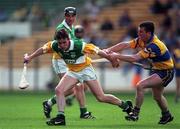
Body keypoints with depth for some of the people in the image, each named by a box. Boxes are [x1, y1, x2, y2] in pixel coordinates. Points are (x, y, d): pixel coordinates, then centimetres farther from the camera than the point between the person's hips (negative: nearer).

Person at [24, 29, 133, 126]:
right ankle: (60, 118, -10)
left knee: (101, 97, -6)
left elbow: (97, 51, -25)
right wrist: (30, 57, 7)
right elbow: (42, 49, 2)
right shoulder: (54, 46, -19)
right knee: (59, 90, -16)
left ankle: (125, 105, 15)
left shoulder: (79, 45, -33)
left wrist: (112, 60, -17)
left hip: (86, 69, -5)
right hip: (72, 72, 5)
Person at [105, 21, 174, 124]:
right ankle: (167, 115, 49)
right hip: (157, 69, 10)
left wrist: (117, 56, -33)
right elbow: (125, 45, -11)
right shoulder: (141, 40, -7)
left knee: (140, 86, -23)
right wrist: (109, 50, -23)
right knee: (157, 96, 26)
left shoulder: (154, 46, -33)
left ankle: (135, 113, -15)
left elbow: (135, 58, -37)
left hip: (166, 72, -10)